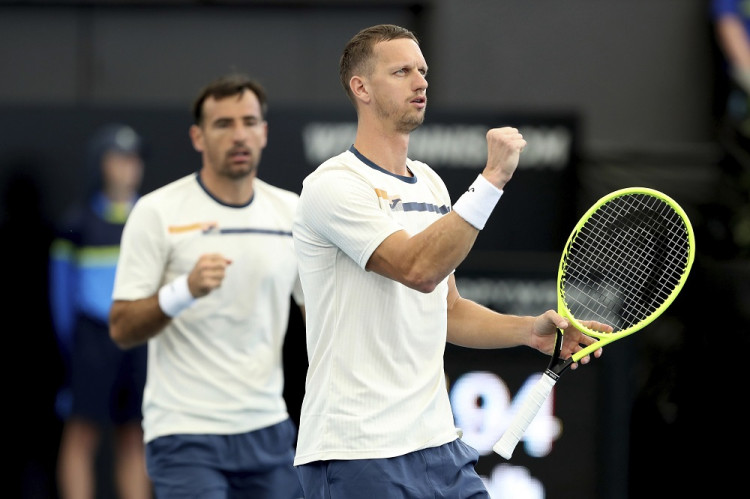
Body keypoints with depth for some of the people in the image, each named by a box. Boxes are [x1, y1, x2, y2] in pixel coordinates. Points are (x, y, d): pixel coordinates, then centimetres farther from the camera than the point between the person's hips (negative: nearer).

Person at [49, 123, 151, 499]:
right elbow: (63, 292, 2)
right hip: (93, 337, -3)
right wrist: (70, 350, -2)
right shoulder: (78, 224, 1)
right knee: (83, 432, -6)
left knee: (134, 438, 5)